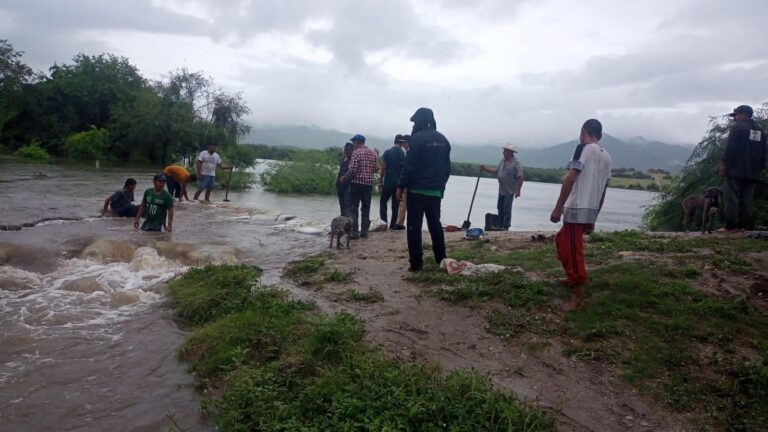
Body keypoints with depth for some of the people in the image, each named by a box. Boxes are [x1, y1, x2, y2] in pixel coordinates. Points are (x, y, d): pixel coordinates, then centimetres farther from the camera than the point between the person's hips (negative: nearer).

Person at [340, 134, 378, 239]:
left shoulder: (356, 152, -10)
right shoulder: (373, 153, 9)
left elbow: (352, 170, -15)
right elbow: (376, 168, 10)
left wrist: (344, 178, 0)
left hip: (357, 183, -6)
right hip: (369, 183, 6)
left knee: (353, 208, -1)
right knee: (366, 208, 11)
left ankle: (354, 232, -4)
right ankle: (364, 231, 14)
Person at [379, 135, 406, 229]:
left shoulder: (387, 153, -3)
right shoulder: (404, 154, 0)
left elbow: (383, 169, -4)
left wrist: (380, 182, 2)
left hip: (388, 182, -2)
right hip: (399, 183, 2)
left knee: (383, 202, 9)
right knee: (395, 205, 8)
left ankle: (383, 222, -5)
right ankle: (392, 225, 8)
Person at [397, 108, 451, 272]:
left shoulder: (418, 138, -10)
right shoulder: (443, 140, 12)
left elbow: (410, 166, -14)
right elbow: (447, 167, 14)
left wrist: (401, 186, -7)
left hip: (417, 189, -6)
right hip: (436, 191, 7)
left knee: (414, 226, -1)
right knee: (435, 224, 16)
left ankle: (416, 263, -1)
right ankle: (441, 260, 19)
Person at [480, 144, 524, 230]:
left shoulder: (516, 163, -13)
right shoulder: (503, 161, 10)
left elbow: (520, 177, -17)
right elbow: (496, 170, 20)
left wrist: (518, 190, -20)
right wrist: (485, 168, 13)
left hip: (509, 190, -8)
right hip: (501, 190, 8)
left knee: (507, 208, -4)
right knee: (500, 207, 12)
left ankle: (506, 227, 3)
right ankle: (501, 225, 22)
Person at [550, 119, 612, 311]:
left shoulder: (584, 148, -6)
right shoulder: (606, 156, 15)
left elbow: (570, 178, -17)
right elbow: (603, 191, 17)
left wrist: (558, 208, -16)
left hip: (576, 209, -8)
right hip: (591, 211, 8)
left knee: (573, 251, -2)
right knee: (562, 240, 27)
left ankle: (578, 297, 3)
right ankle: (572, 278, 38)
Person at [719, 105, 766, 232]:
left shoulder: (737, 128, -6)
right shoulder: (760, 131, 16)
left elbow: (730, 148, -15)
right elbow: (763, 154, 17)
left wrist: (724, 163, -12)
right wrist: (760, 169, 21)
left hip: (736, 170, -7)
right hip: (753, 172, 7)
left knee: (731, 199, -6)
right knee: (746, 200, 8)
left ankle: (730, 226, -9)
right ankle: (742, 226, 8)